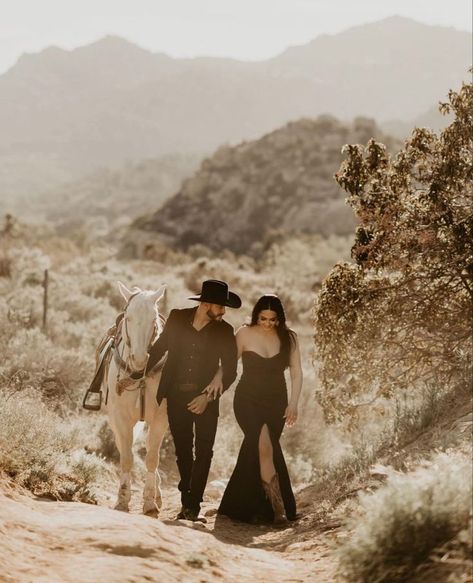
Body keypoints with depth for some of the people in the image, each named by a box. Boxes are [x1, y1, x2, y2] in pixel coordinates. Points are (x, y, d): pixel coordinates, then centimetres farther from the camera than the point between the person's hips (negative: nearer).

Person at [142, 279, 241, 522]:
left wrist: (208, 398, -15)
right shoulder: (177, 319, -1)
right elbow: (158, 348, 10)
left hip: (205, 399, -2)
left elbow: (230, 371, -4)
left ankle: (193, 505, -6)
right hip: (177, 397, 2)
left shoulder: (224, 331, -5)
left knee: (203, 452, -9)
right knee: (183, 452, 10)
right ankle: (187, 503, 21)